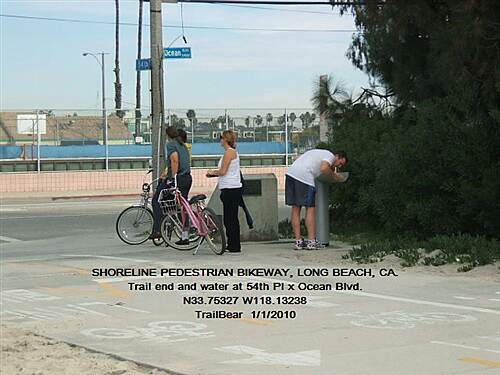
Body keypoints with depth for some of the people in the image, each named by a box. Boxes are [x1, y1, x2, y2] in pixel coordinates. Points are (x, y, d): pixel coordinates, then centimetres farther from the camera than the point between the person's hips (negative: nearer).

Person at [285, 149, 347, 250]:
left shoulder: (321, 153, 32)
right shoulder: (330, 156, 5)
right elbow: (324, 168, -15)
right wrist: (334, 175, 4)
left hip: (290, 173, 9)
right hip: (304, 176, -9)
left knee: (296, 208, 8)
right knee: (310, 209, -1)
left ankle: (298, 241, 9)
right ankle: (311, 241, -3)